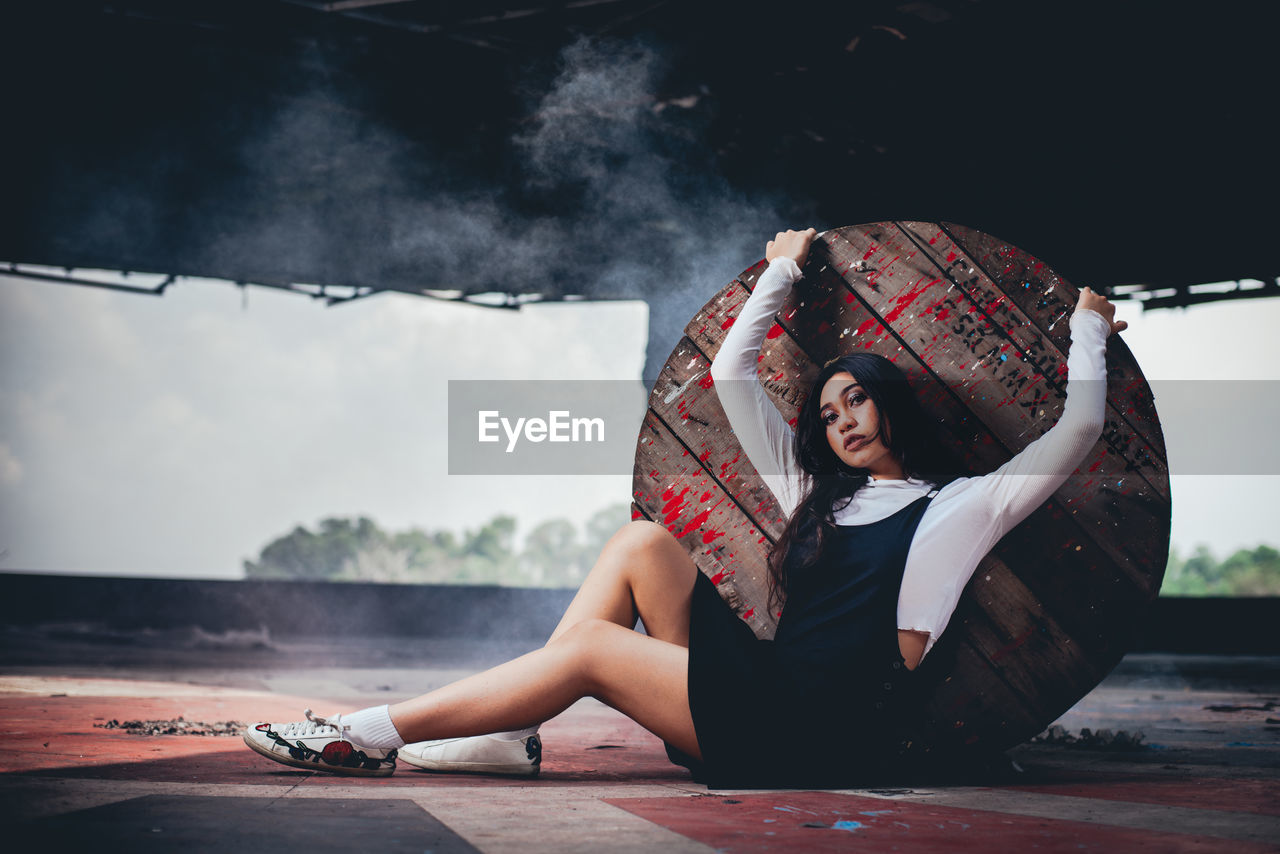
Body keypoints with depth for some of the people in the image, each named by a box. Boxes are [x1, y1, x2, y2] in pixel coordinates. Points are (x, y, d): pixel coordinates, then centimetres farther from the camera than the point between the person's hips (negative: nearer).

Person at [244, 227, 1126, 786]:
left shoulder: (961, 504, 9)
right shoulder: (816, 495, 25)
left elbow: (1078, 428, 1)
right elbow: (732, 376, 27)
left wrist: (1088, 327, 14)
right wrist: (782, 275, 32)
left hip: (833, 729, -6)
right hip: (762, 687, 6)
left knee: (590, 647, -18)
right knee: (642, 543, -9)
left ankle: (369, 735, -13)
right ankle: (509, 735, -14)